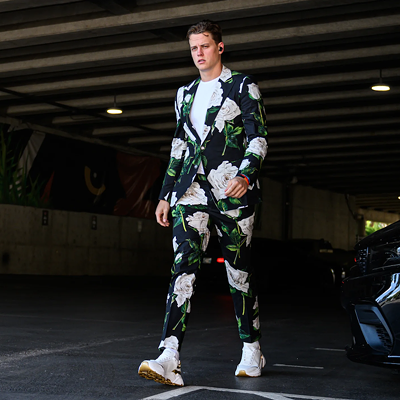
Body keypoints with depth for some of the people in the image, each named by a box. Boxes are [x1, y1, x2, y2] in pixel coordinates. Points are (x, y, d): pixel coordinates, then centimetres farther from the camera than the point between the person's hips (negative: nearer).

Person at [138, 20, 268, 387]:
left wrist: (246, 175, -19)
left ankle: (252, 351, 19)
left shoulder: (242, 86, 6)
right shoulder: (185, 95, 21)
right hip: (192, 190, 4)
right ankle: (170, 359, -21)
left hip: (232, 191, -3)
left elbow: (258, 137, -2)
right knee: (184, 266, -12)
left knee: (239, 270, 2)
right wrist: (165, 195, 18)